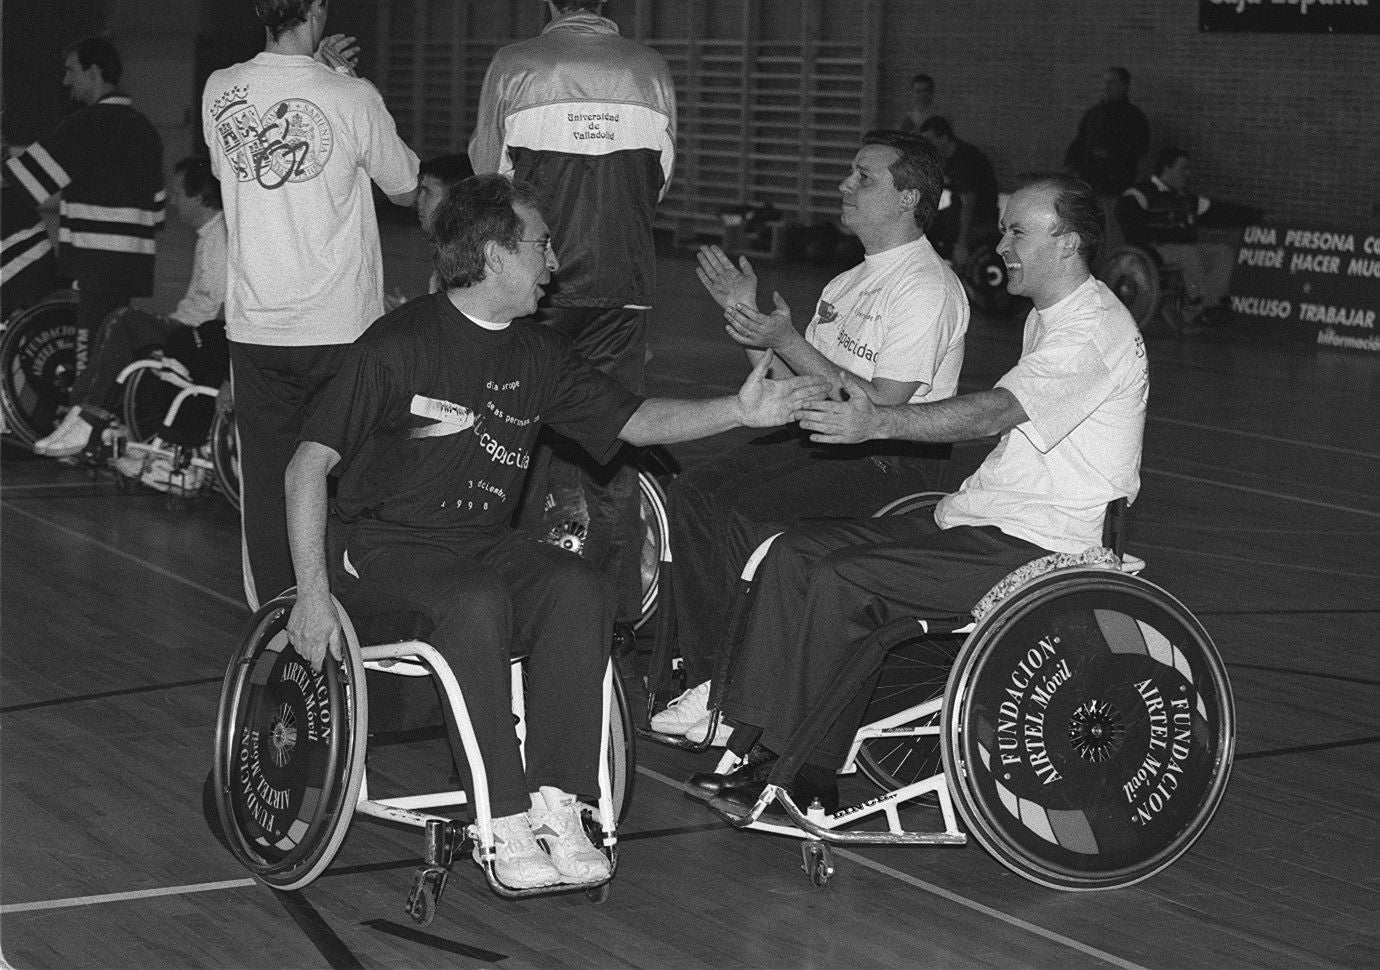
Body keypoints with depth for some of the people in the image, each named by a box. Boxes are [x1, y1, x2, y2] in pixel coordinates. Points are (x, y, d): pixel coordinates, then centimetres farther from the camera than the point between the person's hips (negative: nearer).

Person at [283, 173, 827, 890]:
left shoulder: (537, 355, 9)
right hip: (383, 544, -5)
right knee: (477, 605, -36)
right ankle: (506, 825, -31)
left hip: (485, 543, 6)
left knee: (578, 590, -25)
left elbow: (634, 420, 12)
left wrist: (739, 412, -5)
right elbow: (308, 465, -12)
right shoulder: (400, 344, -11)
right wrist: (314, 594, -19)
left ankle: (555, 804, -24)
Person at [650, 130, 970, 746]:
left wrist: (788, 341, -20)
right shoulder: (850, 282, 18)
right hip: (825, 440, 9)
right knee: (692, 494, -8)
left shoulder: (928, 288, -12)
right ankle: (702, 678, -7)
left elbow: (879, 404, -20)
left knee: (745, 515, -24)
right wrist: (747, 314, 5)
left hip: (896, 459, -9)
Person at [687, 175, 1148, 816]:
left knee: (847, 579, -23)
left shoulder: (1094, 331, -15)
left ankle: (806, 780, -14)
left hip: (1041, 547, -10)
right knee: (798, 550, -3)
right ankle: (764, 744, -8)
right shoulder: (1048, 319, 20)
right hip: (988, 522, 10)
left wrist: (879, 422, -34)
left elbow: (993, 412, -27)